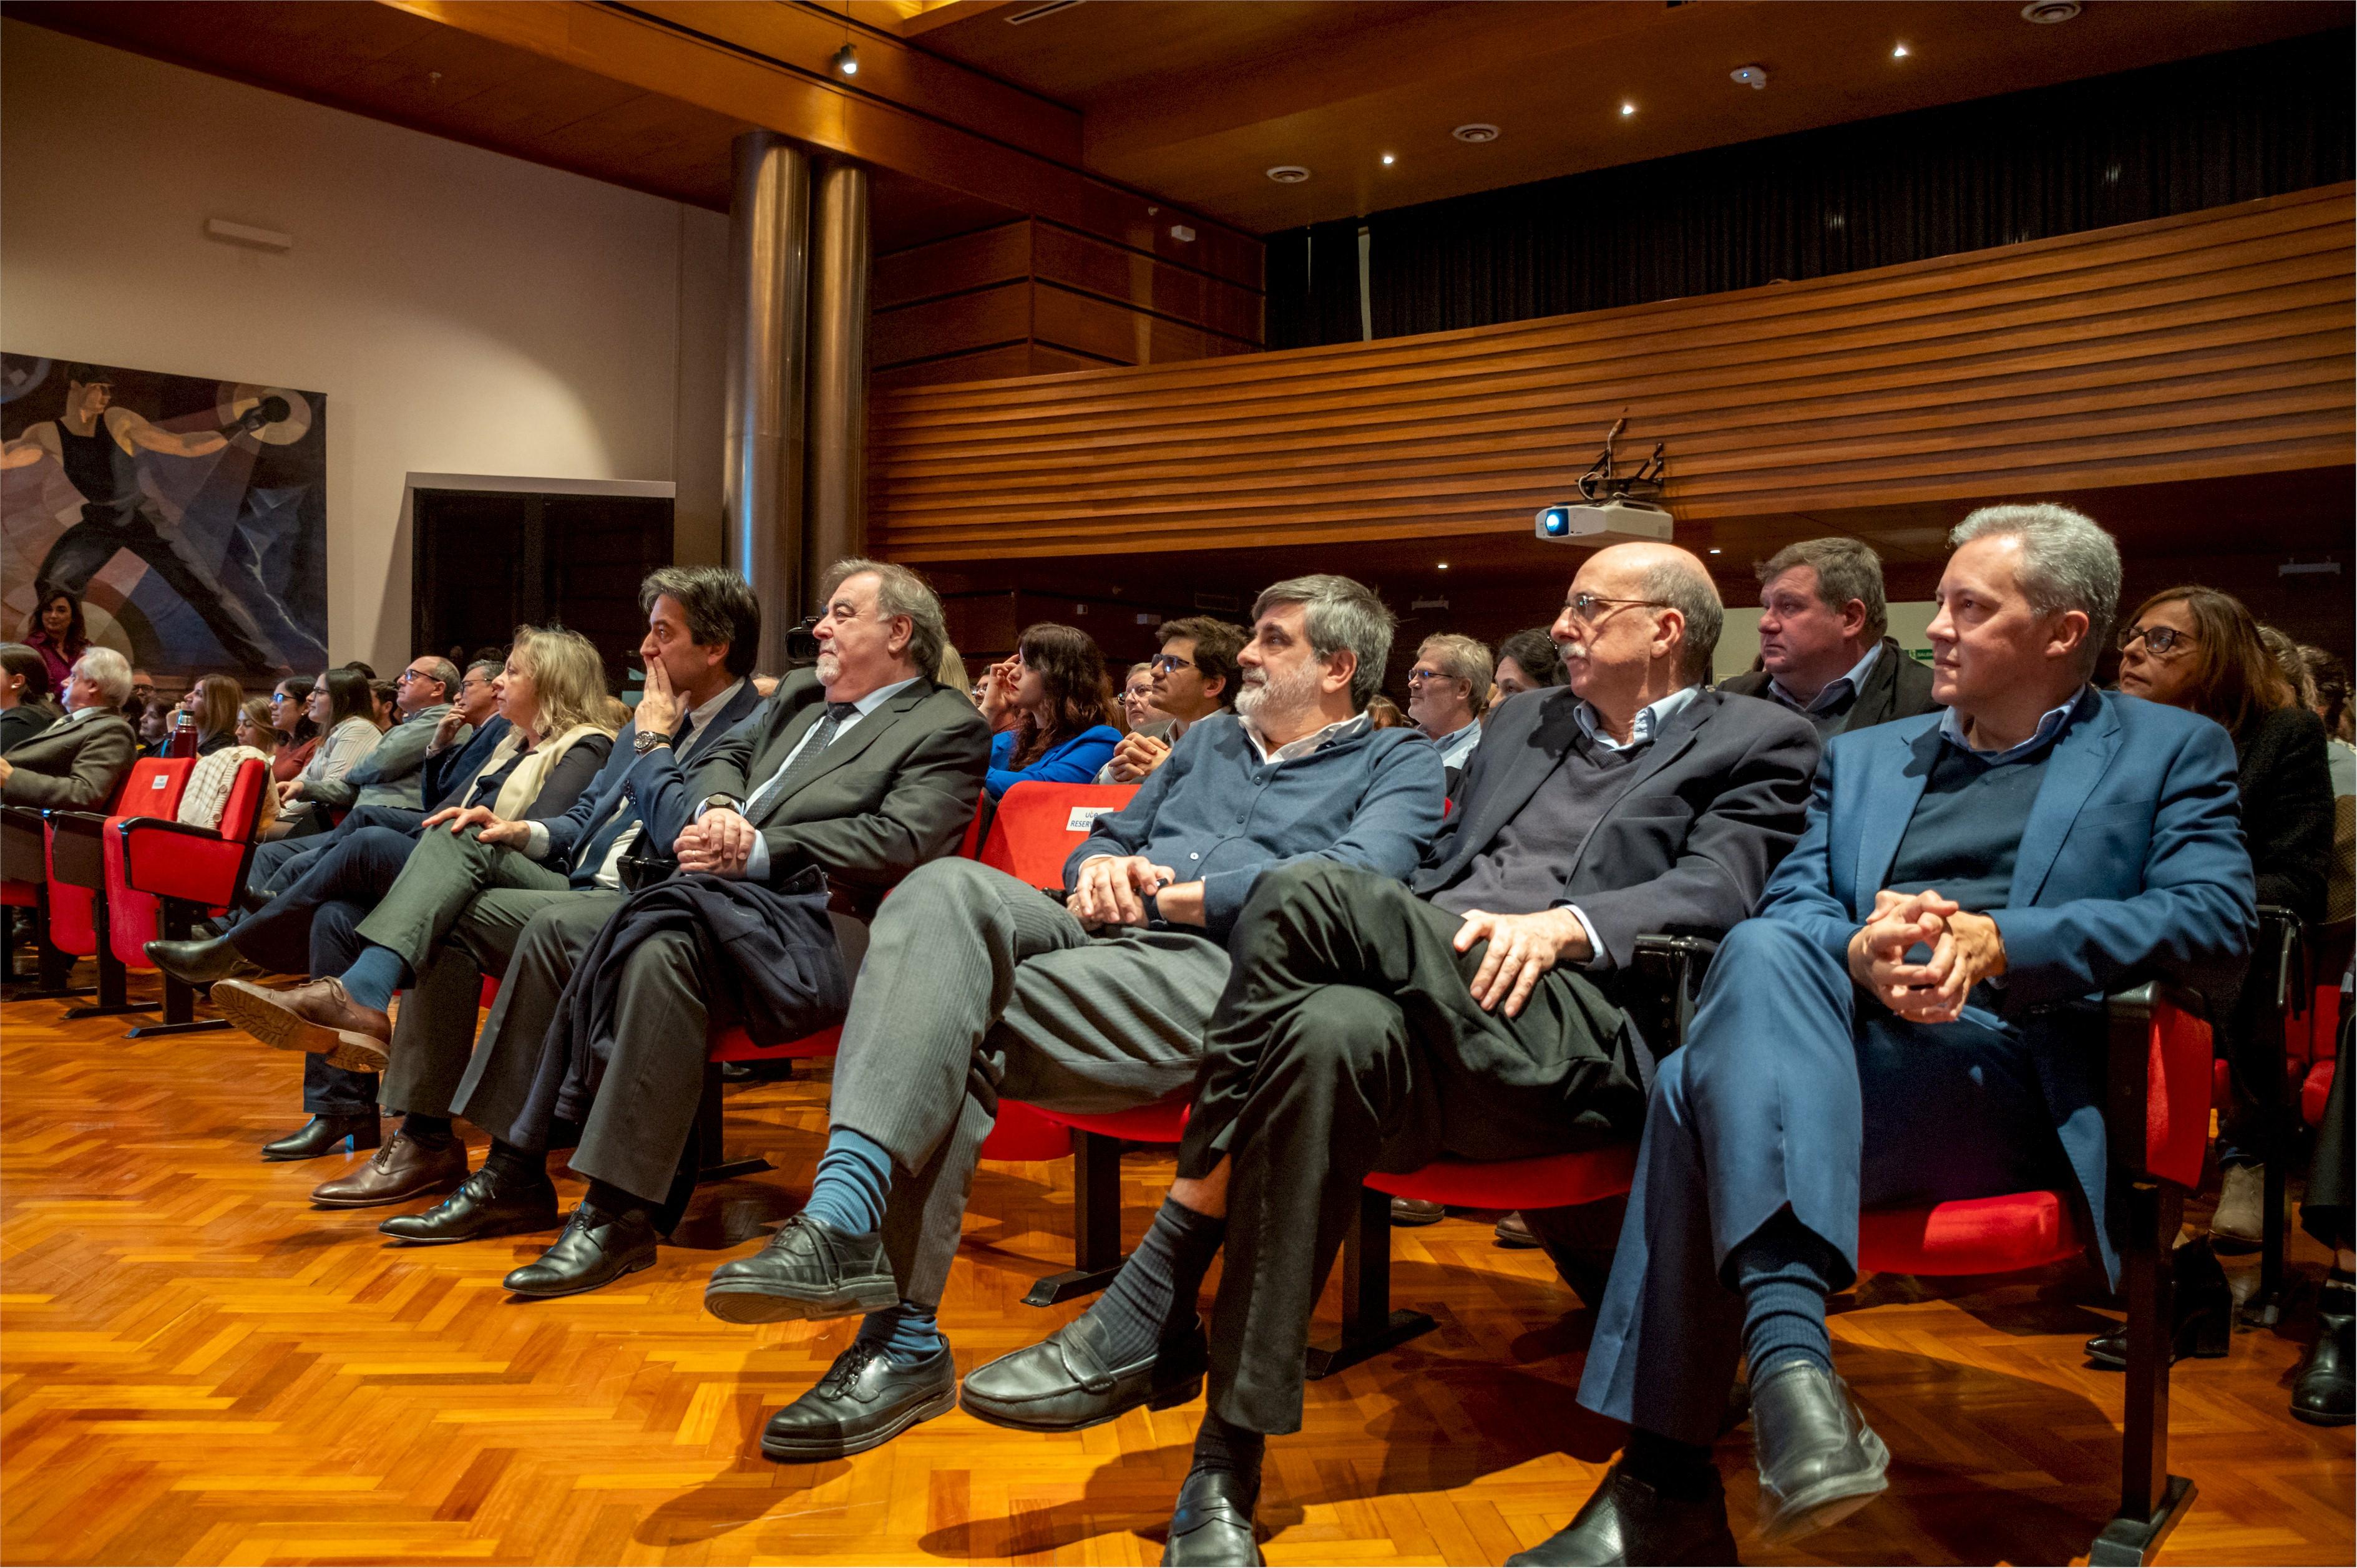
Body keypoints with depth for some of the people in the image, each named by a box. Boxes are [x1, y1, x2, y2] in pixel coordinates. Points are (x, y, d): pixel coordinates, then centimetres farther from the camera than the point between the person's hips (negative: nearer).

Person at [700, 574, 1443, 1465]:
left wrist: (1167, 895, -7)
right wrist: (1099, 868, 7)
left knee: (958, 1029, -29)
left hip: (1221, 969, -6)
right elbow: (1109, 837, 34)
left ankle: (903, 1336, -29)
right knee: (947, 888, -27)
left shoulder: (1396, 762, 14)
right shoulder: (1209, 739, 35)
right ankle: (842, 1218, -34)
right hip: (1099, 935, 6)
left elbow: (1359, 875, -7)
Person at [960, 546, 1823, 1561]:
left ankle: (1155, 1303, -25)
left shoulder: (1758, 745, 14)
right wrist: (1385, 932, 8)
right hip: (1425, 990, 5)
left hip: (1570, 1032, -5)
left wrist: (1564, 924, -21)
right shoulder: (1522, 722, 33)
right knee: (1335, 1031, -34)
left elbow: (1718, 889, -4)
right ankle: (1226, 1472, -28)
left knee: (1309, 893, -31)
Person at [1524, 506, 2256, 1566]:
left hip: (2012, 1073, -4)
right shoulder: (1864, 756, 28)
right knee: (1763, 953, -33)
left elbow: (2216, 918, -2)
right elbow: (1789, 902, 13)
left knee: (1703, 1089, -31)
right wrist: (1858, 952, -13)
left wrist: (1995, 944, -18)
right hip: (1838, 1045, 4)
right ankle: (1791, 1360, -38)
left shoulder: (2172, 752, 17)